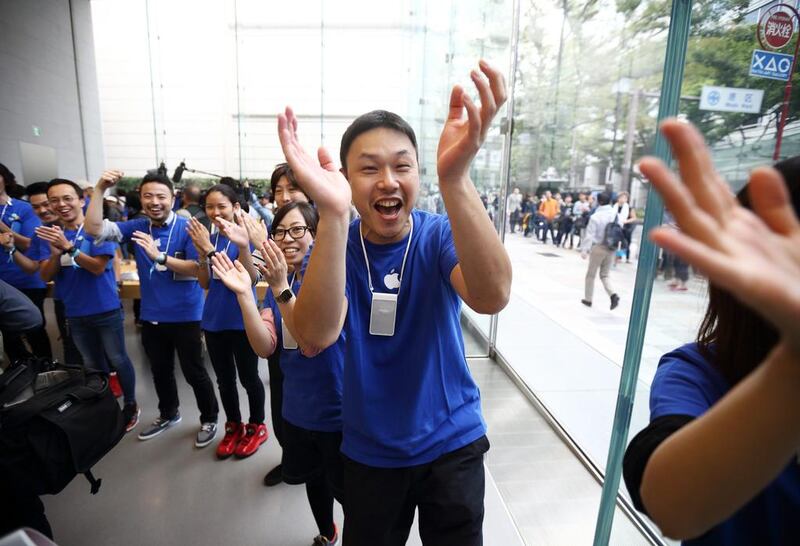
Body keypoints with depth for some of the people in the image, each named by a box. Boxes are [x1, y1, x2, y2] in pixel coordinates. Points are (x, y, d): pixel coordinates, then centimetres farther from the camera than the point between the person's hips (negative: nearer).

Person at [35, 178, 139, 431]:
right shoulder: (47, 232, 4)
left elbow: (98, 267, -17)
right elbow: (46, 276, -2)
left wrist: (68, 246, -29)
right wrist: (56, 252, -20)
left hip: (106, 309, -5)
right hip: (75, 312, 5)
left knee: (117, 359, 7)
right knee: (93, 364, 18)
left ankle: (131, 405, 23)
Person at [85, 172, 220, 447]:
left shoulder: (187, 228, -13)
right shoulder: (137, 227, 1)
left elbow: (197, 269, -20)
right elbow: (94, 229, -8)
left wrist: (159, 256, -31)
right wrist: (99, 190, -17)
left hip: (185, 315, -5)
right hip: (151, 315, 5)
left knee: (194, 372, 6)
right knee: (160, 370, 22)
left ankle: (209, 419, 27)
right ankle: (168, 413, 45)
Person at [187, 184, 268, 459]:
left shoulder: (246, 234, -11)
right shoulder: (208, 237, 5)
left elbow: (251, 279, -21)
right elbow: (205, 284, 2)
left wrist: (244, 246, -37)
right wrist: (202, 252, -14)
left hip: (242, 319, -5)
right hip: (214, 319, 6)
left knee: (248, 378, 9)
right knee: (224, 379, 17)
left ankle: (257, 427, 30)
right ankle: (233, 427, 36)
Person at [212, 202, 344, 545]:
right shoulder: (278, 282, 0)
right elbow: (265, 347, -10)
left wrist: (281, 288, -37)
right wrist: (243, 294, -21)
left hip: (337, 408, -6)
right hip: (297, 407, 6)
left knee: (344, 489, 13)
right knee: (311, 477, 27)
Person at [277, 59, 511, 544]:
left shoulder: (441, 235, -15)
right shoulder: (334, 246, -13)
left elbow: (491, 297, -36)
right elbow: (315, 337, -32)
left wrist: (455, 178, -51)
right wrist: (332, 212, -45)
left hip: (451, 441, 0)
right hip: (369, 449, 1)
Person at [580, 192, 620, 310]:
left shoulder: (595, 216, -14)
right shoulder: (615, 214, 0)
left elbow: (589, 234, -14)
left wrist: (584, 249, -10)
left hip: (598, 247, -4)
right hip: (611, 248, 4)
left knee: (591, 274, 10)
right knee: (605, 275, 14)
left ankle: (588, 299, 18)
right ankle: (613, 295, -8)